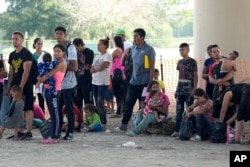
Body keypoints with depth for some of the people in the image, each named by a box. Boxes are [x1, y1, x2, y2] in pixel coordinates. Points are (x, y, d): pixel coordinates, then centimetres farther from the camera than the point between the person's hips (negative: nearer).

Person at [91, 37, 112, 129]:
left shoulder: (108, 56, -6)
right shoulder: (97, 57, 17)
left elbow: (102, 67, -14)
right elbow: (92, 69, 11)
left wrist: (94, 69, 1)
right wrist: (97, 69, -10)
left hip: (103, 82, -8)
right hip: (95, 81, 8)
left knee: (100, 102, -12)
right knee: (97, 102, 7)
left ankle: (103, 122, -7)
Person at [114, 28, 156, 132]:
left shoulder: (149, 50, -10)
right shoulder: (133, 49, 9)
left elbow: (152, 67, -11)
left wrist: (150, 83, -15)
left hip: (144, 82, -6)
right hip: (134, 81, 6)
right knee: (128, 103, 6)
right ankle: (123, 125, 11)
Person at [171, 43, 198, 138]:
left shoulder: (192, 62, -3)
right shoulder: (180, 62, 14)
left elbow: (195, 76, -4)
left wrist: (194, 89, -12)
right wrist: (177, 89, 14)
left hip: (188, 90, -6)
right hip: (180, 90, 6)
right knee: (179, 111, 4)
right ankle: (177, 130, 6)